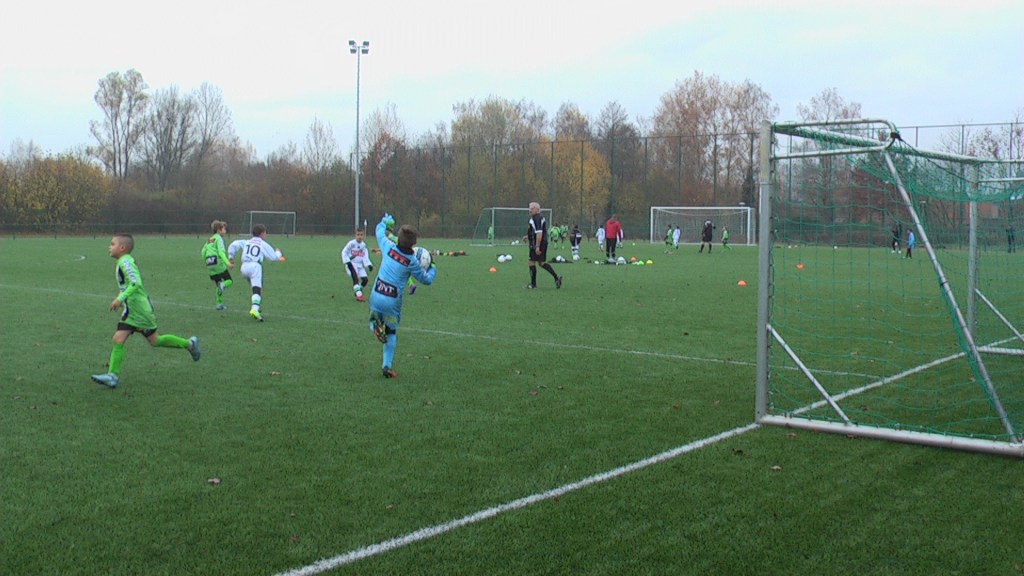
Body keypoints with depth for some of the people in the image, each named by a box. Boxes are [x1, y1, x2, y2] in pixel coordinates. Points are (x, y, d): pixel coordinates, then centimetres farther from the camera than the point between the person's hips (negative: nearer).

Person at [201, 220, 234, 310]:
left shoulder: (209, 239, 18)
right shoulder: (219, 238, -4)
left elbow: (203, 252, 17)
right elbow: (221, 252, -17)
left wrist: (205, 261, 34)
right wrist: (228, 263, -26)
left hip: (209, 266, 7)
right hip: (219, 265, -7)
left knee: (218, 285, 15)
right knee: (229, 281, 4)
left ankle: (219, 303, 7)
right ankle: (222, 285, -28)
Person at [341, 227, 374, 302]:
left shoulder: (363, 245, 8)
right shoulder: (352, 243, -8)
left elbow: (365, 257, 6)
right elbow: (344, 252, -7)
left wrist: (369, 265, -10)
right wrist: (347, 262, -18)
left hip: (360, 265, 6)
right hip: (352, 264, -6)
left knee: (365, 279, -1)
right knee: (355, 278, -23)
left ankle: (357, 292, 22)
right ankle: (359, 295, -25)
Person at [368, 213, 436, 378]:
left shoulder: (388, 247, -6)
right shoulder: (412, 262, -12)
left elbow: (379, 231, 16)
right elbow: (427, 279, 2)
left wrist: (385, 221, 37)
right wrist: (432, 269, 22)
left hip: (376, 295, 2)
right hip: (393, 301, -2)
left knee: (375, 315, 28)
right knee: (392, 332, 15)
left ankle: (375, 325, -9)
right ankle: (387, 366, 9)